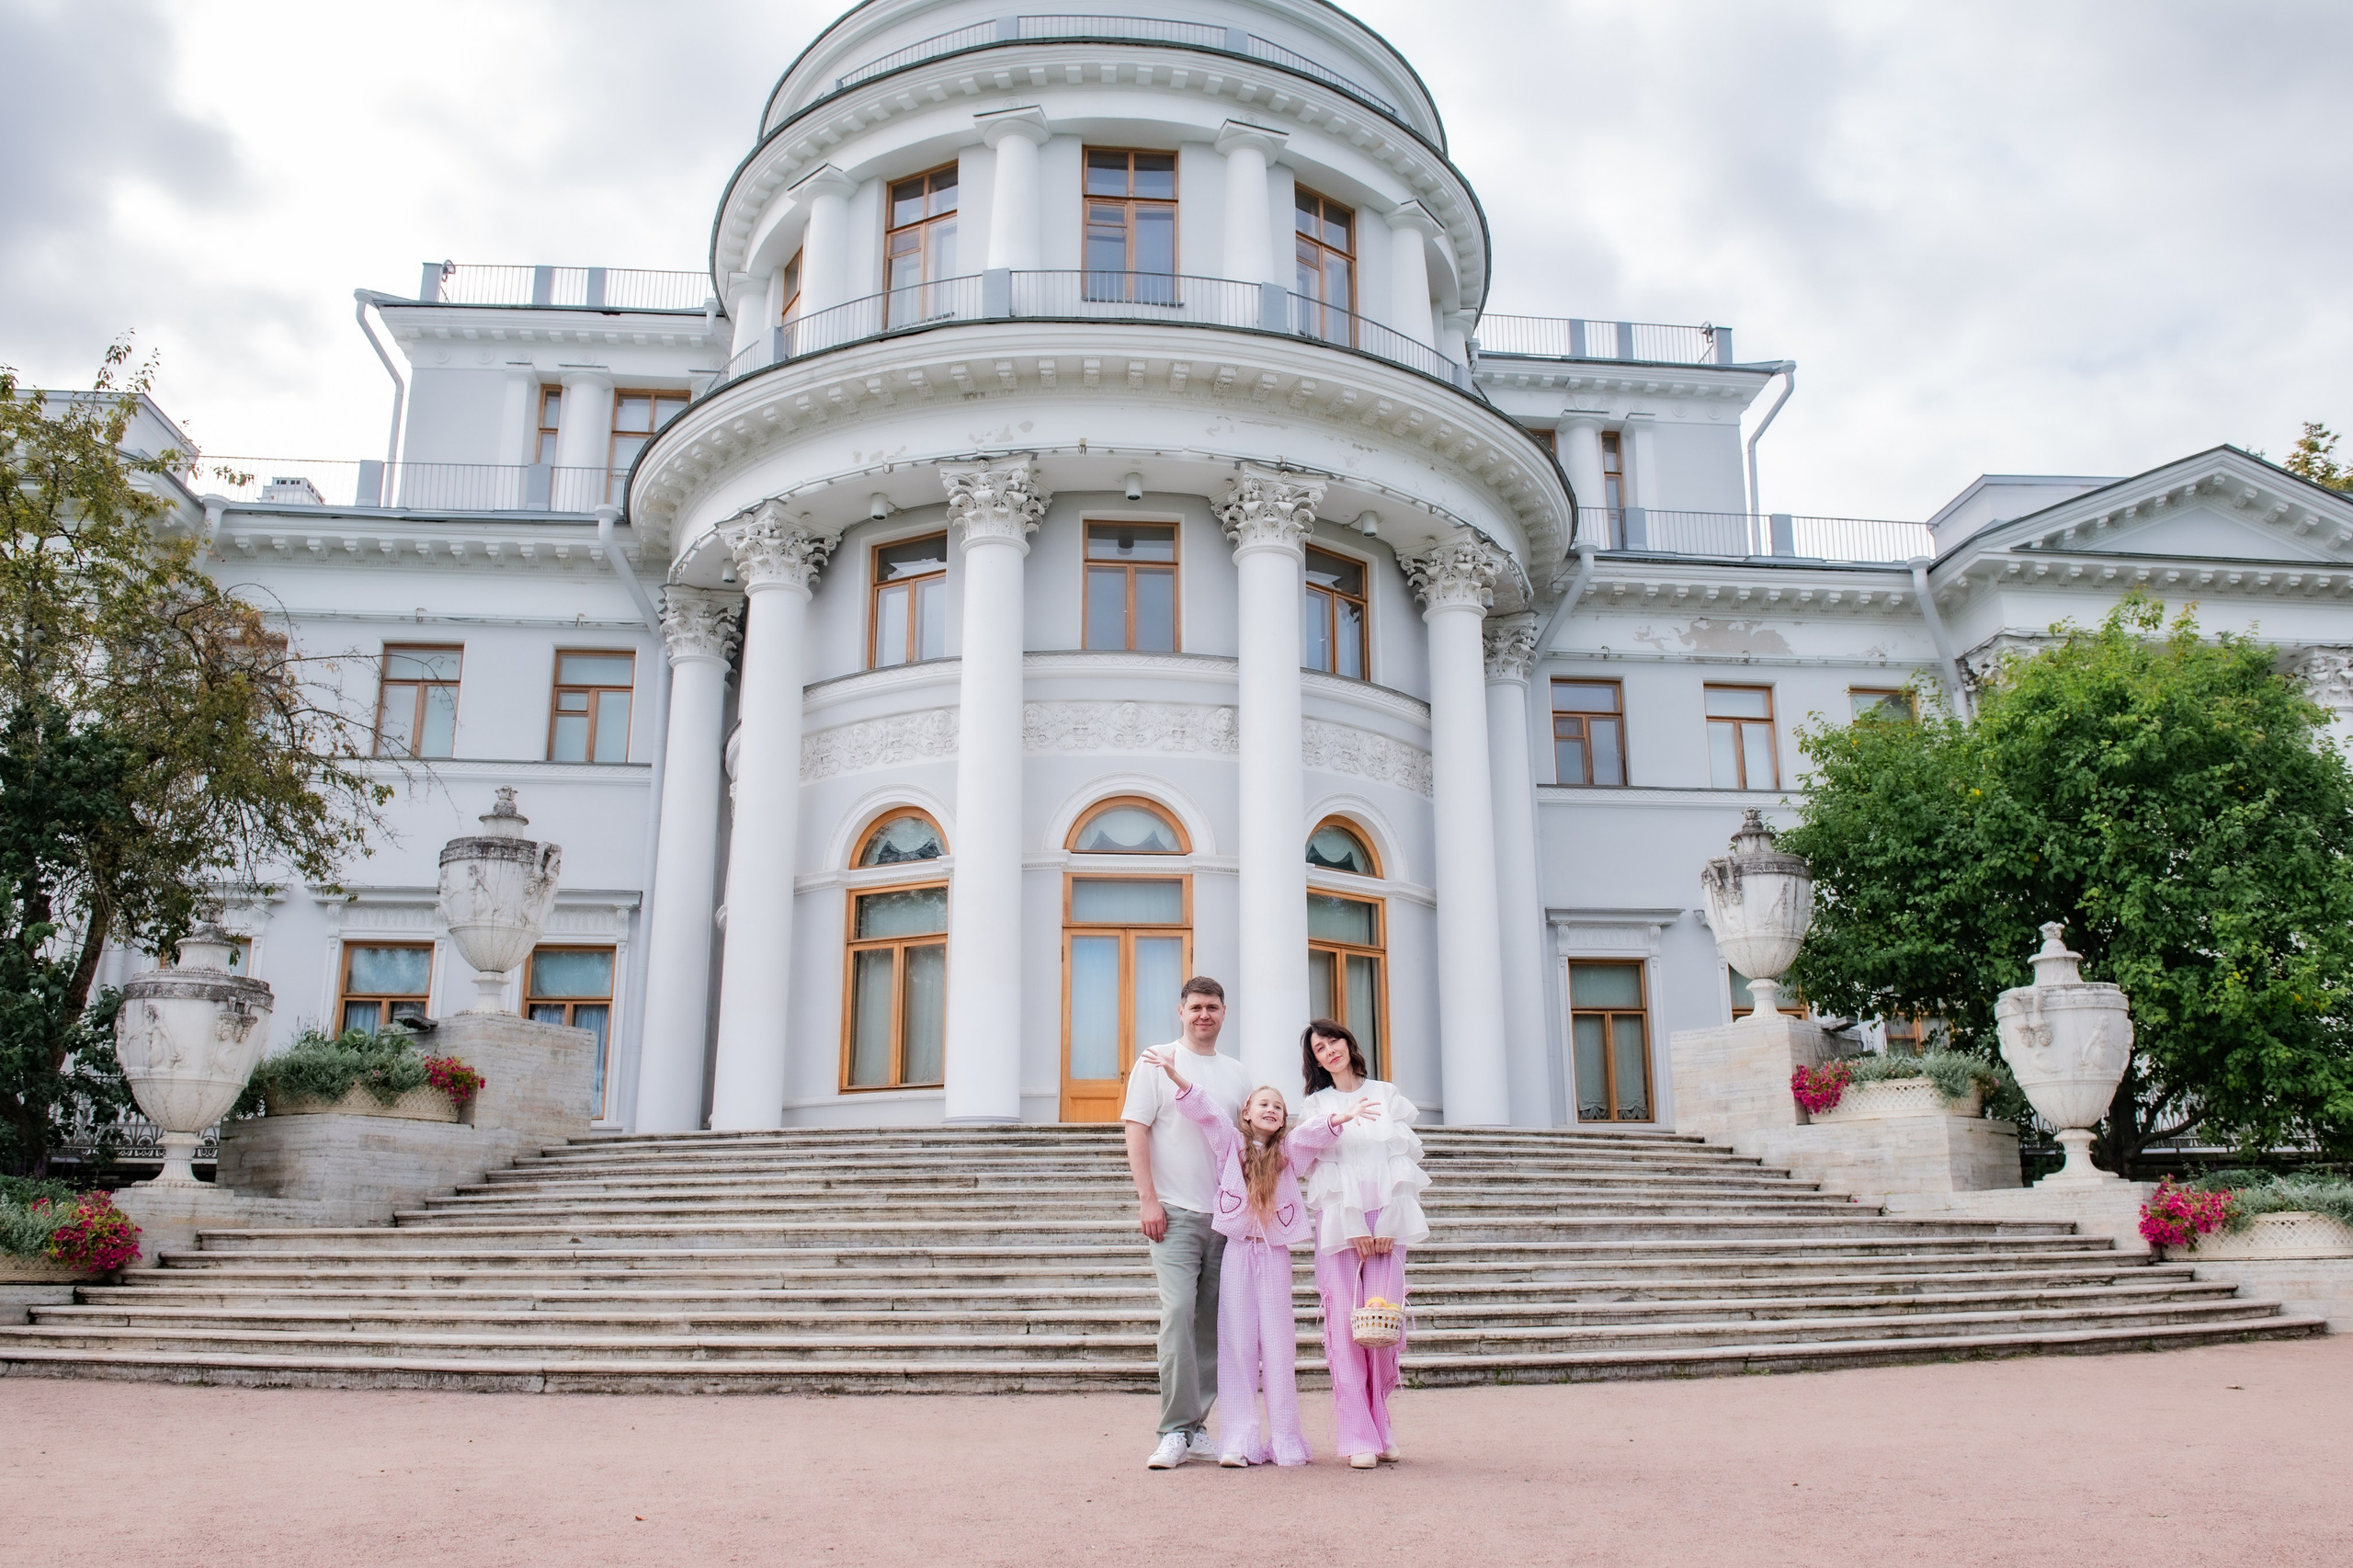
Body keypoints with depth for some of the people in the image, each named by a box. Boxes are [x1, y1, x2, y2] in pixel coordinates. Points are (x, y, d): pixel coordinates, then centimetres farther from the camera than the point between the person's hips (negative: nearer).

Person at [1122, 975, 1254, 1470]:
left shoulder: (1236, 1075, 15)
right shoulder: (1157, 1063, 2)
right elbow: (1136, 1132, -3)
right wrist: (1148, 1200, -11)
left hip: (1226, 1215, 5)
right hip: (1175, 1212, -4)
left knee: (1212, 1322, 5)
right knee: (1178, 1313, -14)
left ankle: (1195, 1425, 15)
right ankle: (1176, 1431, -7)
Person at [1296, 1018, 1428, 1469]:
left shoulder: (1388, 1095, 12)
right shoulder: (1315, 1106, 10)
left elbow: (1406, 1159, 6)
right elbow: (1325, 1170, 2)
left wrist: (1388, 1224, -4)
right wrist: (1354, 1227, -9)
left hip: (1387, 1219, 1)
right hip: (1338, 1221, -1)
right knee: (1346, 1328, -7)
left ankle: (1380, 1428, 7)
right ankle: (1358, 1438, -6)